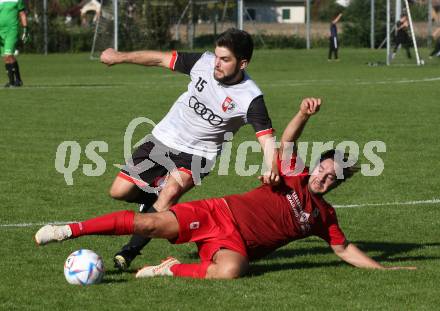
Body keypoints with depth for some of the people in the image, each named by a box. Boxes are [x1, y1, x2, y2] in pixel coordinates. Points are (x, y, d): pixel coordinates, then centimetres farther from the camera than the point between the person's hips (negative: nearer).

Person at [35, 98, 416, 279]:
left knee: (230, 270, -39)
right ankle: (70, 230, -17)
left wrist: (383, 268, 12)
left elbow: (345, 249, 21)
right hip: (218, 214, -1)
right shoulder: (293, 175, 10)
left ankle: (173, 269, -15)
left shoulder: (323, 215, 14)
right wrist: (305, 114, -24)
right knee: (152, 223, -21)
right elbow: (288, 139, -4)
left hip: (235, 244, 1)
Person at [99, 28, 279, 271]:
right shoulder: (204, 62, -12)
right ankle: (153, 198, 34)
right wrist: (120, 57, 3)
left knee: (171, 191, -32)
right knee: (119, 192, 1)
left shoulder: (250, 98, -22)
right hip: (162, 139, 4)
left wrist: (272, 169, -47)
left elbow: (266, 137, -27)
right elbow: (161, 59, -1)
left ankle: (129, 252, -25)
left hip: (197, 153, -4)